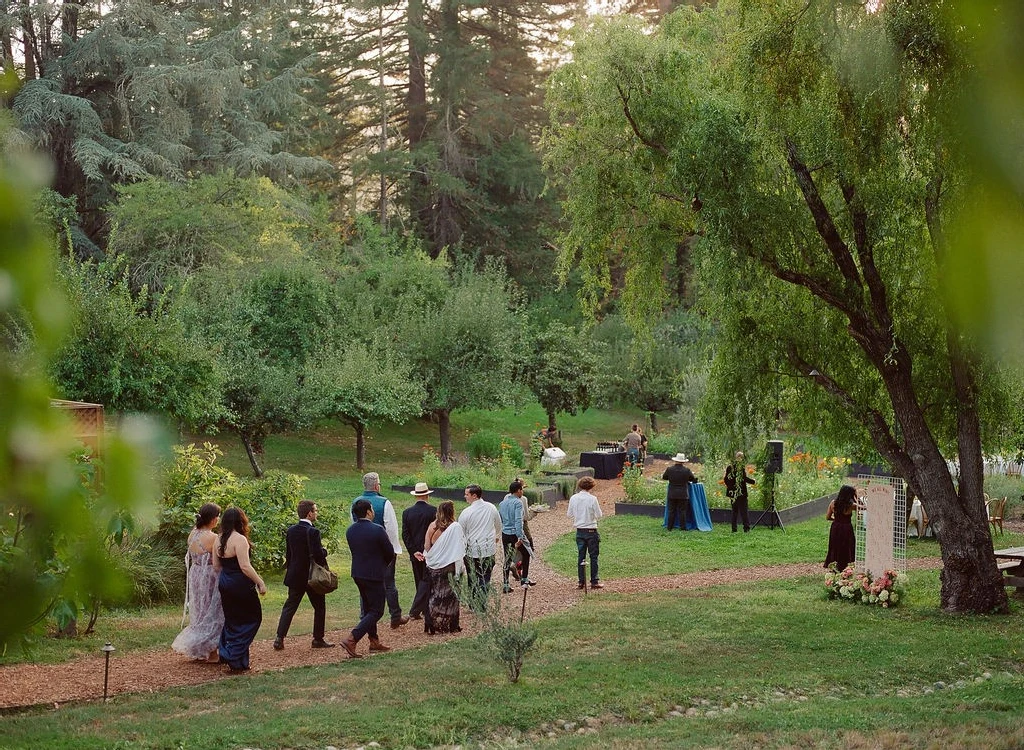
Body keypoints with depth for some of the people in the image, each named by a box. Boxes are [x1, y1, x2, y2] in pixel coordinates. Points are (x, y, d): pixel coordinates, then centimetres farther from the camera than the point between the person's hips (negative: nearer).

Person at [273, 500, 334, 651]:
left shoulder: (291, 530, 3)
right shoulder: (313, 532, -18)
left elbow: (288, 553, 9)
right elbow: (318, 555, -23)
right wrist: (324, 550, -2)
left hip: (295, 576, 6)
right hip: (312, 576, -6)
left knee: (289, 607, 9)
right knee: (319, 606, 10)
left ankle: (279, 638, 0)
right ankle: (318, 639, 15)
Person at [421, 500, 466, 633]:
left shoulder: (433, 526, -2)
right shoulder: (455, 527, -13)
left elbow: (427, 546, 3)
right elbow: (459, 549, -12)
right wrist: (460, 567, -6)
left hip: (434, 567, 4)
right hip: (449, 567, -4)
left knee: (436, 595, 12)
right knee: (451, 596, 7)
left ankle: (434, 625, 14)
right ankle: (451, 625, 12)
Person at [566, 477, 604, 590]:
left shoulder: (573, 498, -3)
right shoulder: (592, 499, -14)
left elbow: (569, 514, 5)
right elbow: (599, 515, -8)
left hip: (579, 531, 4)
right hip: (591, 531, -4)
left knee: (581, 556, 10)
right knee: (593, 557, 4)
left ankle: (581, 582, 10)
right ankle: (594, 581, 5)